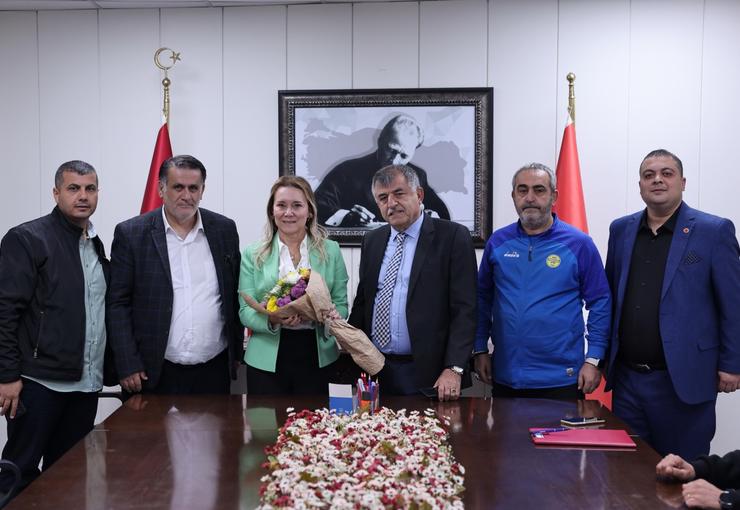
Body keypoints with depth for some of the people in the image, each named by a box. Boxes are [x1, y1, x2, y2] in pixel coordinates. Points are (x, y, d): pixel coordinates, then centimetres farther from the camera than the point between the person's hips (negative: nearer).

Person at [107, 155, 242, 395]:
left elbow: (235, 296, 11)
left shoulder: (225, 229, 5)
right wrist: (128, 366, -8)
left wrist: (236, 352, 10)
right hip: (155, 373, -2)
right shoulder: (131, 233, -3)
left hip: (214, 371, 2)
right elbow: (118, 303, -4)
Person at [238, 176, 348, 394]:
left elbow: (341, 304, 6)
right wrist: (272, 319, -21)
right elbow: (245, 310, -1)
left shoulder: (331, 251, 6)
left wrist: (332, 317, -16)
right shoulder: (253, 254, 3)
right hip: (266, 360, 0)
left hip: (316, 357, 1)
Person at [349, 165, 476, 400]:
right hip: (375, 370, 5)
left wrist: (454, 369, -18)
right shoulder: (372, 241, 12)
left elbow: (464, 308, -10)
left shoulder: (453, 237, -6)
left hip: (428, 373, -4)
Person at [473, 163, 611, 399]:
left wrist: (593, 360, -7)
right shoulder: (497, 242, 4)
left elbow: (600, 303, -2)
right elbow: (483, 298, 11)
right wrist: (480, 350, 7)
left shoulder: (578, 243, -4)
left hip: (561, 378, -2)